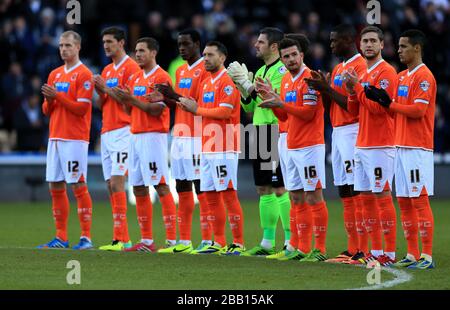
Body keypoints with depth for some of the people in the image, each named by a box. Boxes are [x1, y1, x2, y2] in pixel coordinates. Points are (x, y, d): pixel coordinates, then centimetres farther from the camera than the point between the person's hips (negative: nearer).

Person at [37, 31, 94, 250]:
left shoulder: (84, 75, -6)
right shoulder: (55, 74, 16)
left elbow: (81, 108, -13)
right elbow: (47, 111, 17)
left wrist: (58, 95, -17)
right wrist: (49, 99, -4)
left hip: (75, 139, -7)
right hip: (55, 137, 8)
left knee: (78, 186, -8)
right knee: (55, 187, 6)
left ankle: (86, 237, -7)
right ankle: (61, 237, 11)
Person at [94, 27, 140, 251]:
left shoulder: (131, 67, -6)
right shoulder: (107, 70, 19)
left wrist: (107, 89, -13)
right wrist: (100, 92, 0)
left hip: (123, 131, -8)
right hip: (107, 132, 8)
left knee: (117, 183, -14)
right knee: (111, 185, 5)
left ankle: (122, 238, -15)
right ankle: (118, 239, 5)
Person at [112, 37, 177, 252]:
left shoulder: (161, 78, -8)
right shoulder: (136, 78, 17)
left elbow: (156, 109, -15)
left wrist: (132, 99, -17)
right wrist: (124, 99, -2)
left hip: (154, 136, -8)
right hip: (136, 136, 9)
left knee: (161, 186, -10)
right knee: (138, 188, 7)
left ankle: (172, 240, -11)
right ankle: (146, 241, 11)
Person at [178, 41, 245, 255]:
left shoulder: (227, 81, -9)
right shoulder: (206, 83, 18)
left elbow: (224, 111, -18)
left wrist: (197, 109, -10)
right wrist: (190, 106, 1)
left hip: (223, 148, -9)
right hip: (207, 147, 9)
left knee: (228, 194, -8)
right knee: (211, 195, 9)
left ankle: (238, 243, -6)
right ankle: (219, 243, 15)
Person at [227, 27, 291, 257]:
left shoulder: (282, 69, -10)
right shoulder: (260, 71, 19)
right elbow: (251, 108, 20)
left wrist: (247, 83, -14)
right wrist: (241, 87, 4)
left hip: (276, 133, -9)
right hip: (260, 133, 9)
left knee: (280, 189, -10)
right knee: (263, 189, 10)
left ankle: (290, 241, -7)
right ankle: (268, 242, 15)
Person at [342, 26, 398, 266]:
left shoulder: (386, 72, -9)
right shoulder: (363, 74, 18)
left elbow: (378, 107, -18)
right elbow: (354, 111, 17)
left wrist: (358, 87, -13)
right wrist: (352, 91, 0)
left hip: (380, 146, -9)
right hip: (362, 145, 9)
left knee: (382, 196, -9)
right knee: (366, 197, 8)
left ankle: (390, 253, -8)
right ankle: (375, 251, 12)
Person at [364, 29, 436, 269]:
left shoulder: (424, 76, -9)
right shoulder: (401, 77, 18)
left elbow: (417, 110, -17)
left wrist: (389, 103, -10)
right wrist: (379, 98, 0)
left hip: (417, 149, -9)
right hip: (401, 146, 9)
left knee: (419, 200, -9)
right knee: (404, 201, 9)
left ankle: (427, 256, -9)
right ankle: (412, 254, 13)